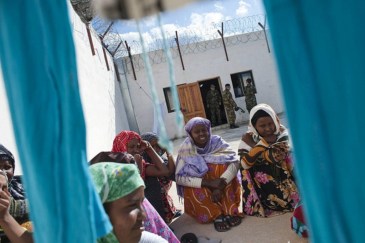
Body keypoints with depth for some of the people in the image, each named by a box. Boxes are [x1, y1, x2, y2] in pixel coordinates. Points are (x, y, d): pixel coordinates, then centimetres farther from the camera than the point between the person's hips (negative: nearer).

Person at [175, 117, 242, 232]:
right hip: (200, 187, -1)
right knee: (192, 192, -32)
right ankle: (217, 215, -18)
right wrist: (208, 183, -32)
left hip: (221, 187, 1)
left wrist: (221, 184, -35)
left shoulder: (217, 142, -10)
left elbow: (235, 162, -22)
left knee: (224, 164, -26)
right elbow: (179, 178, -22)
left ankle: (229, 211, -20)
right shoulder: (186, 150, -13)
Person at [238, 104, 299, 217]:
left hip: (281, 175, 3)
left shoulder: (282, 133, -8)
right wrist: (261, 143, -25)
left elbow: (277, 157, -22)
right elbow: (245, 165, -19)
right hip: (261, 181, -3)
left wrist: (254, 145, -27)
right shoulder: (248, 138, -9)